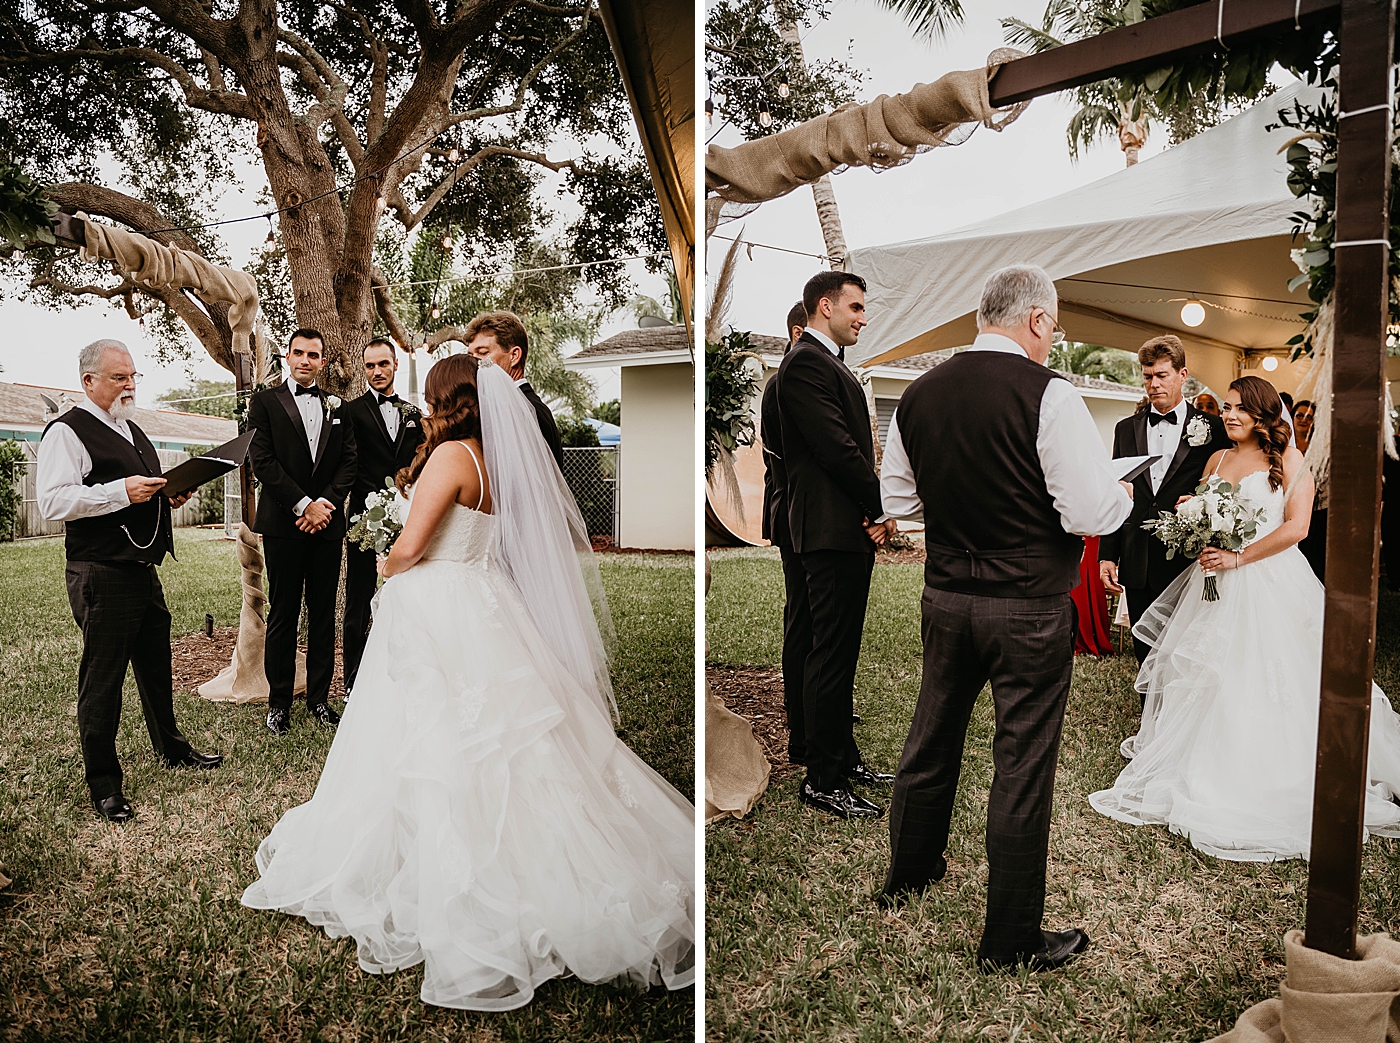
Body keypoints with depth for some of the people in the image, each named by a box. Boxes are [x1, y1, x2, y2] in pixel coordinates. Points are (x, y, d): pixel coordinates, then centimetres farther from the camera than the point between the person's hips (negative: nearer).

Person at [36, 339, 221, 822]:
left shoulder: (132, 431, 19)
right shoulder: (67, 431, -10)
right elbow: (53, 501, -20)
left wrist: (169, 497, 9)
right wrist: (121, 492, -26)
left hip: (144, 570, 9)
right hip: (101, 577, -9)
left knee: (157, 665, 21)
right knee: (102, 678, 0)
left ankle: (171, 747, 38)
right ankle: (102, 782, 12)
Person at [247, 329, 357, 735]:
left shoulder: (337, 407, 14)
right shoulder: (265, 402, 4)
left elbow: (348, 461, 7)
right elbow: (262, 461, -5)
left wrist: (325, 503, -9)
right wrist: (303, 504, -12)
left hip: (327, 522, 3)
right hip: (283, 523, -3)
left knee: (324, 613, 7)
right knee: (282, 614, 2)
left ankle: (319, 698, 15)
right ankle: (278, 702, 12)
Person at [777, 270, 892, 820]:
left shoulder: (829, 362, 20)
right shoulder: (805, 363, -12)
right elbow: (838, 448, -19)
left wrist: (875, 511, 4)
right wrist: (884, 506, -9)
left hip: (851, 527, 11)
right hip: (832, 528, -10)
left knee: (841, 651, 17)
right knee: (831, 655, -4)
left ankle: (843, 756, 29)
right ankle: (822, 780, 5)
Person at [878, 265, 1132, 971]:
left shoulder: (917, 395, 1)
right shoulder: (1047, 394, -16)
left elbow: (896, 500, 10)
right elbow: (1094, 513, -17)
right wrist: (1121, 494, 3)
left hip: (944, 598, 6)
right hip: (1029, 607, -5)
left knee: (931, 740, 21)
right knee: (1022, 766, 6)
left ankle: (907, 875, 42)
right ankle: (1011, 939, 19)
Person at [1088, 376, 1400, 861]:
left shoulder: (1288, 460, -3)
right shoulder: (1217, 459, 13)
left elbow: (1296, 526, -12)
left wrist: (1239, 558, -16)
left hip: (1270, 584, -5)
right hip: (1216, 584, 5)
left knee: (1263, 682, -2)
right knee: (1208, 676, 7)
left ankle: (1266, 786, 12)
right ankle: (1206, 770, 21)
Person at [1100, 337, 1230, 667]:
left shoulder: (1211, 428, 2)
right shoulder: (1126, 429, 11)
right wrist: (1107, 556, 5)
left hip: (1186, 563, -3)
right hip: (1137, 564, 3)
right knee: (1145, 654, 10)